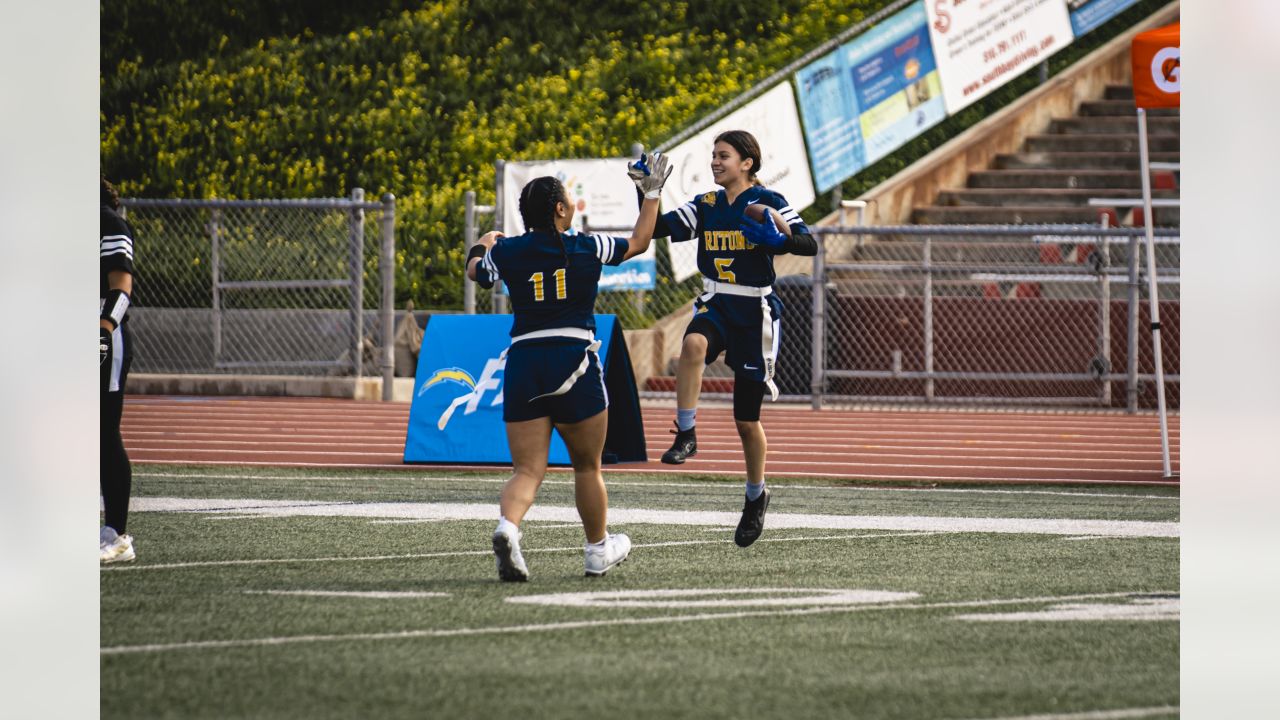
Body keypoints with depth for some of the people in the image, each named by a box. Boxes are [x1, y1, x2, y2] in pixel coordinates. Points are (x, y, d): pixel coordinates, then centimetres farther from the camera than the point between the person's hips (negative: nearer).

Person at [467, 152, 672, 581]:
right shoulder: (588, 249, 0)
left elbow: (475, 272, 26)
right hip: (574, 361, -1)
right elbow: (639, 243, 18)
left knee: (528, 470, -1)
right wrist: (651, 194, 30)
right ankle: (598, 550, 29)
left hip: (523, 361, 1)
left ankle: (507, 528, -30)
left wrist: (482, 246, 48)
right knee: (587, 467, 16)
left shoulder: (507, 252, 4)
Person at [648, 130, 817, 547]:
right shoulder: (705, 206, 7)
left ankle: (756, 496, 28)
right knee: (694, 343, -37)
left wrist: (775, 240, -35)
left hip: (754, 312, -3)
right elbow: (656, 229, 0)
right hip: (715, 307, 3)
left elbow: (809, 245, -16)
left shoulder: (768, 203, -6)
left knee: (746, 419, 4)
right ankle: (686, 435, -30)